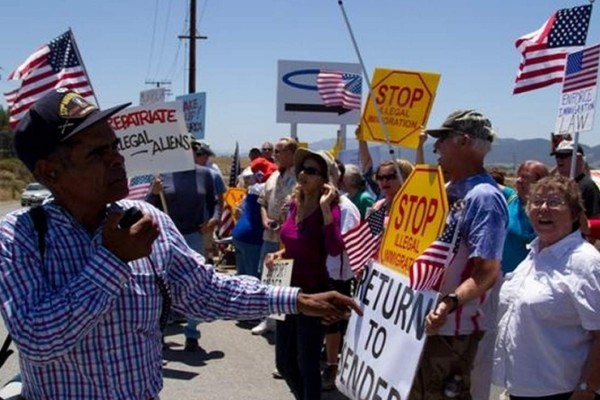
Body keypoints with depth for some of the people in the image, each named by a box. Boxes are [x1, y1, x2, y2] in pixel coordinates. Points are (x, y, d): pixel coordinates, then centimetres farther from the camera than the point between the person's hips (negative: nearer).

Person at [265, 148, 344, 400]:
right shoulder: (295, 203, 5)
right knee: (284, 362, 17)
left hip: (313, 293, -7)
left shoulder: (329, 209, -15)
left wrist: (325, 207, -31)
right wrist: (279, 254, 2)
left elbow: (335, 250, -33)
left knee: (307, 363, 4)